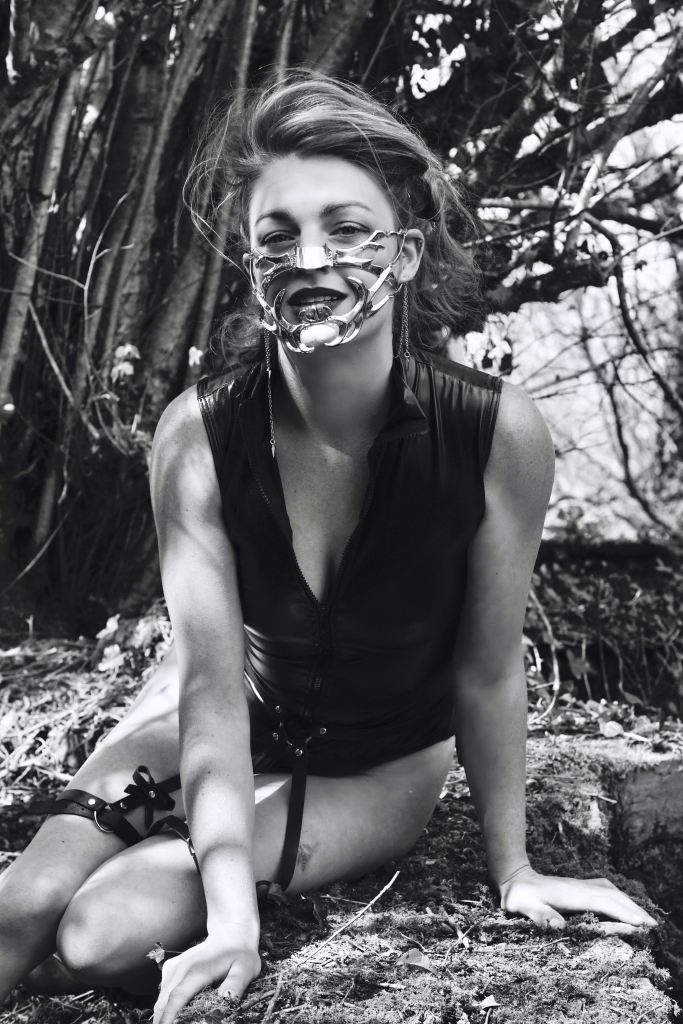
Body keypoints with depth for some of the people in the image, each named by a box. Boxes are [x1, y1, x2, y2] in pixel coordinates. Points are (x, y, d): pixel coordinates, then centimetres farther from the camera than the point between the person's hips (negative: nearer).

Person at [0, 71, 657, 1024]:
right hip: (234, 716, 2)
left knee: (100, 936, -17)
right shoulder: (197, 436, -24)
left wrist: (512, 869, -8)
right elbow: (213, 684, -24)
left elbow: (488, 670, -17)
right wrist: (234, 923, -31)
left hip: (380, 767, -1)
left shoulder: (498, 433, -28)